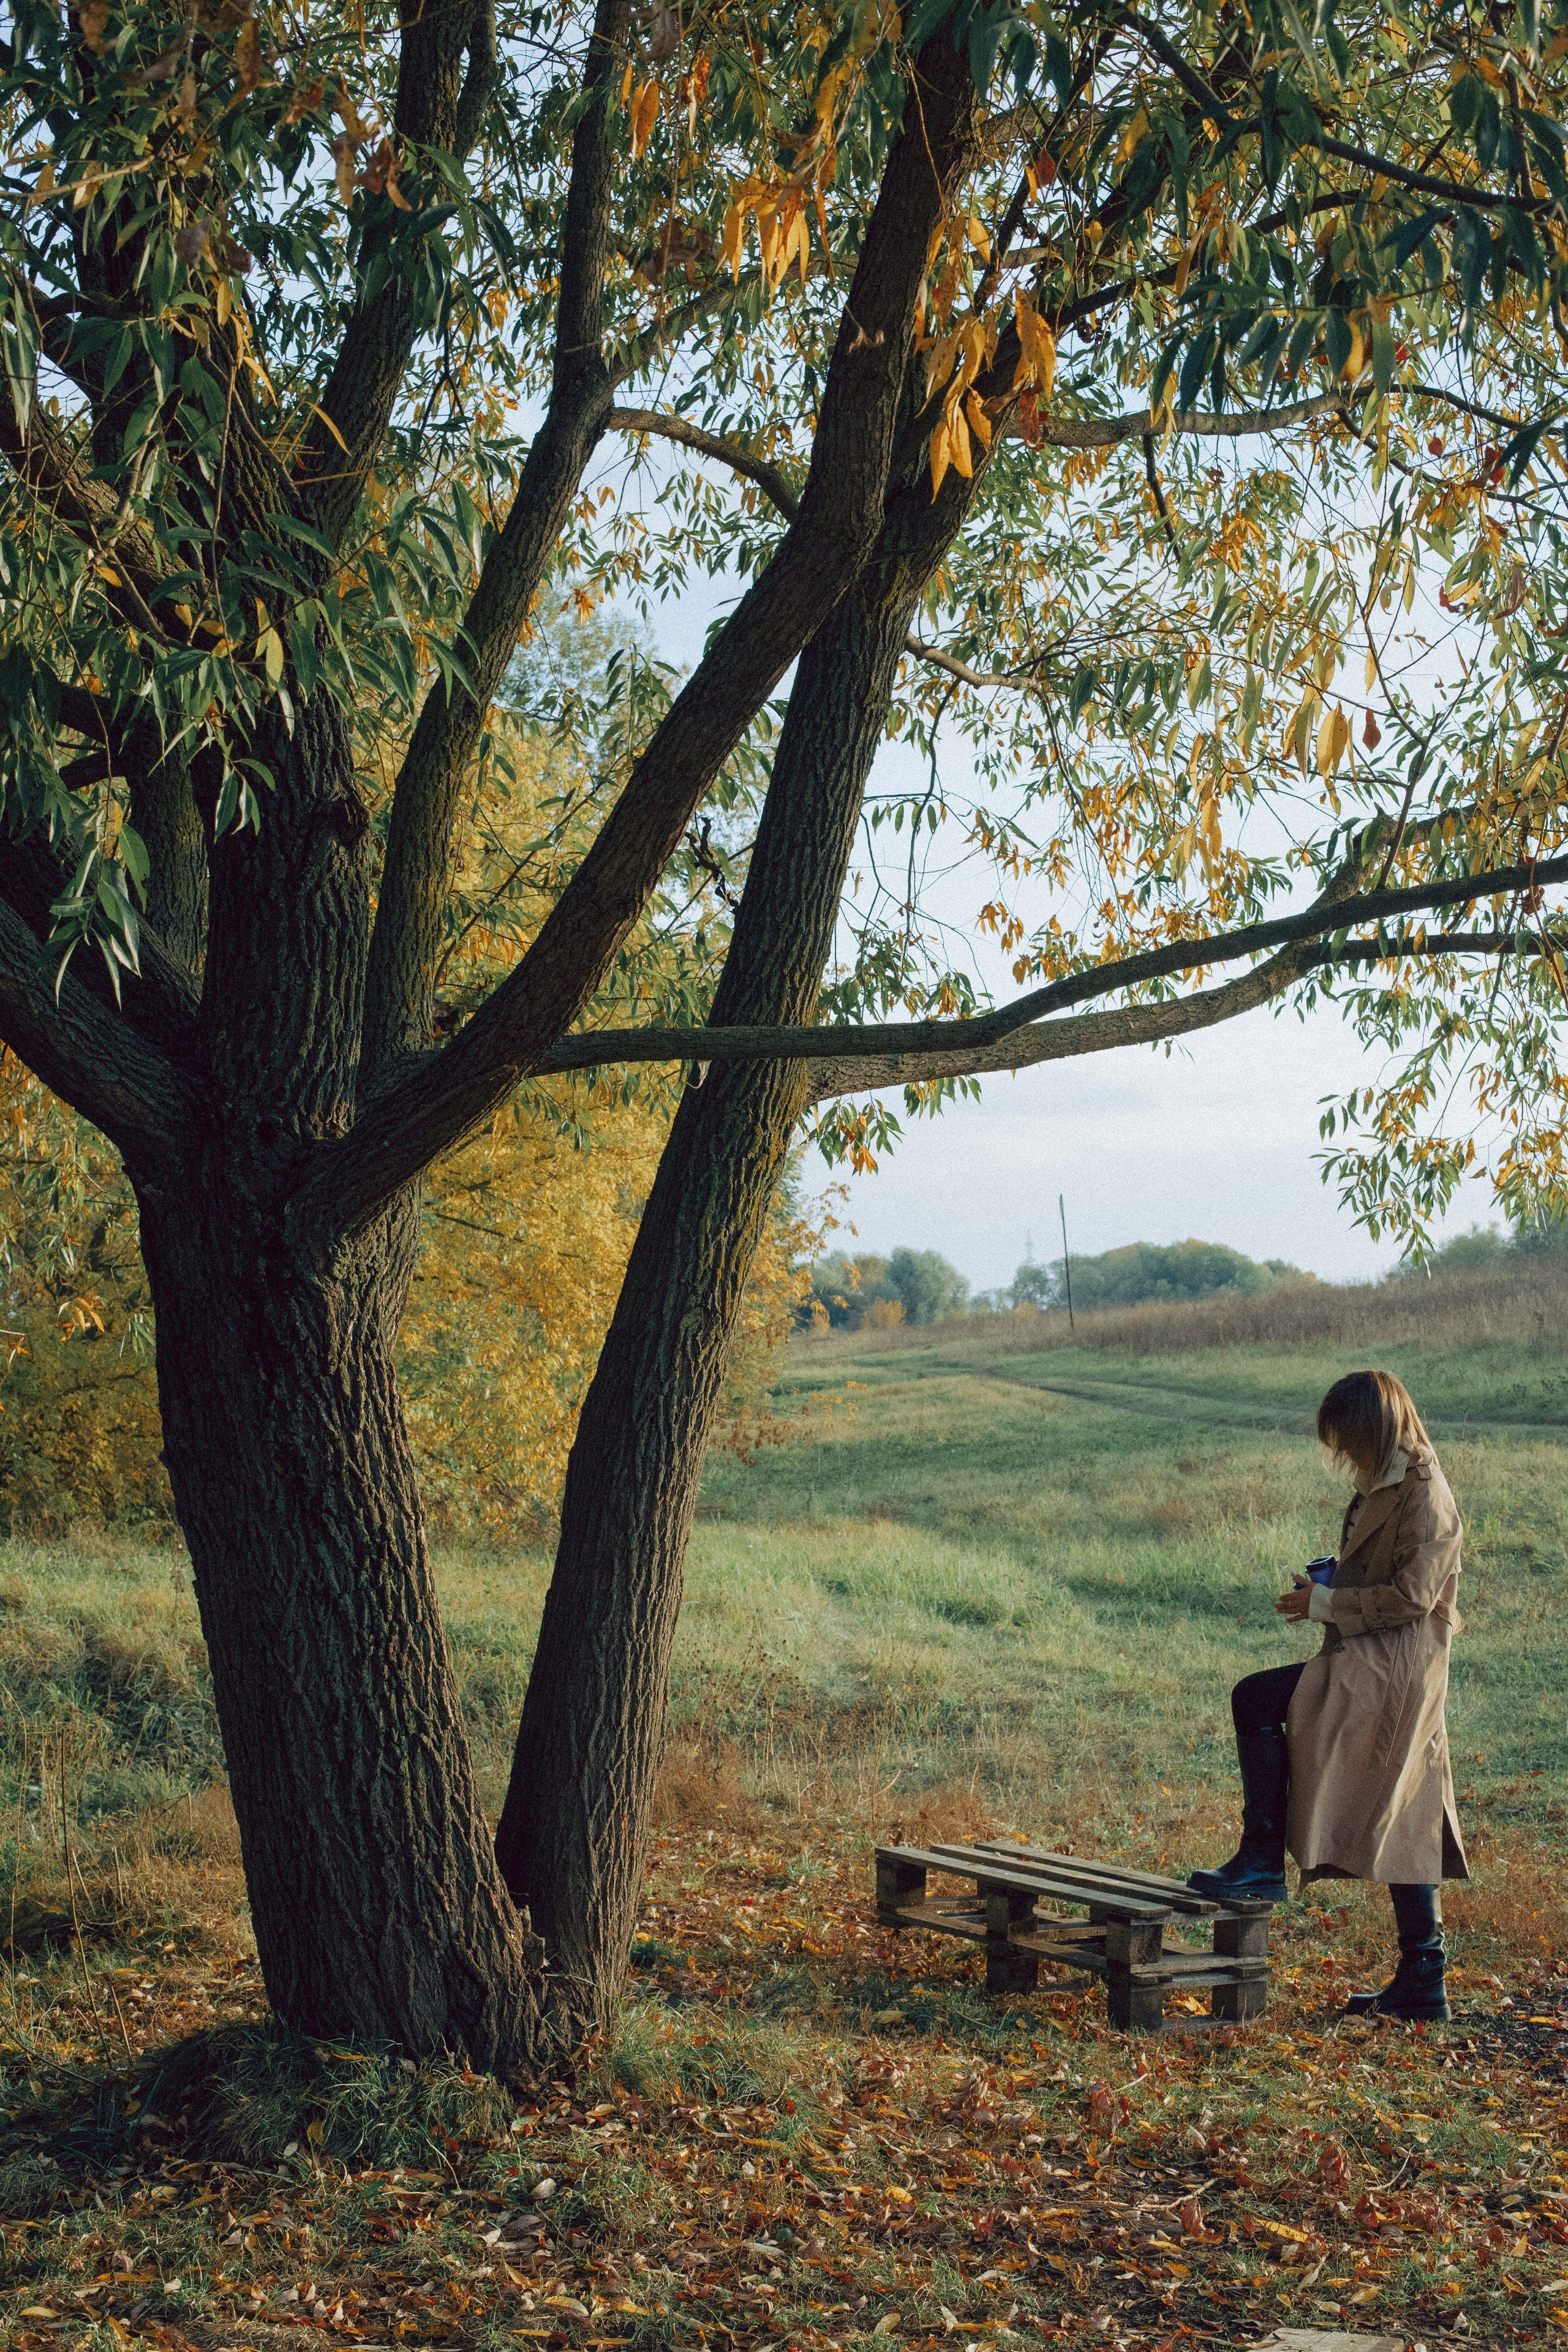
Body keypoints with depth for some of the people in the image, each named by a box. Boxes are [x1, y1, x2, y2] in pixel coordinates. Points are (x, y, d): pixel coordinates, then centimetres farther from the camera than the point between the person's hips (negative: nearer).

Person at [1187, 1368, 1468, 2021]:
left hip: (1392, 1669, -10)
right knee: (1404, 1825, 10)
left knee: (1256, 1699, -16)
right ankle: (1422, 1984, 14)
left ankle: (1262, 1862, -11)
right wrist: (1328, 1582, 8)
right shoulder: (1381, 1489, 16)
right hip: (1382, 1673, 10)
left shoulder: (1425, 1496, -13)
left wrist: (1329, 1604, -13)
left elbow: (1412, 1596, -19)